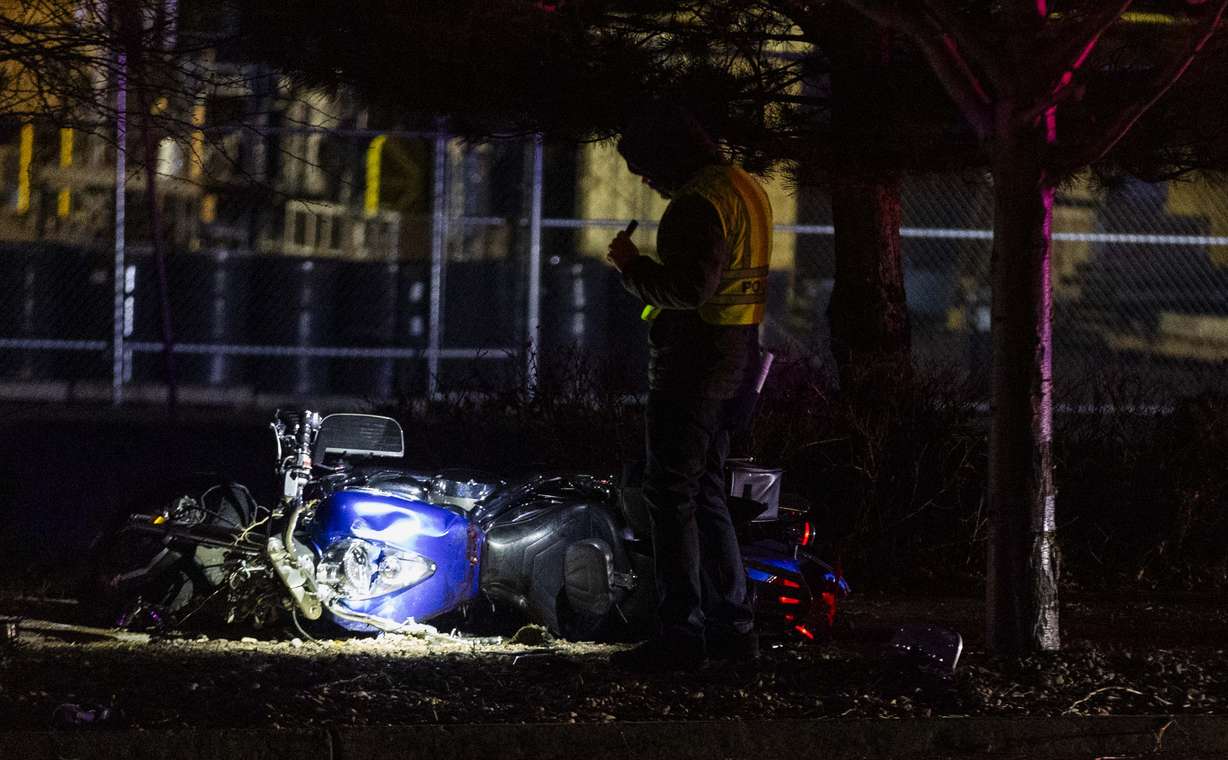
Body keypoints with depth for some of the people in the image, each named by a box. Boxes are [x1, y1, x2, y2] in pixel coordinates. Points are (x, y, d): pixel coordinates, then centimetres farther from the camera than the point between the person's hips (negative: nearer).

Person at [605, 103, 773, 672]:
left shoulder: (698, 204, -17)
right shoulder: (746, 190, 15)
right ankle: (733, 627, 17)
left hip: (692, 362, -10)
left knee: (670, 494, -8)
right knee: (706, 494, 16)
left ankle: (682, 631, -11)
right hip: (734, 361, 10)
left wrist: (631, 266, -12)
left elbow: (688, 289, -26)